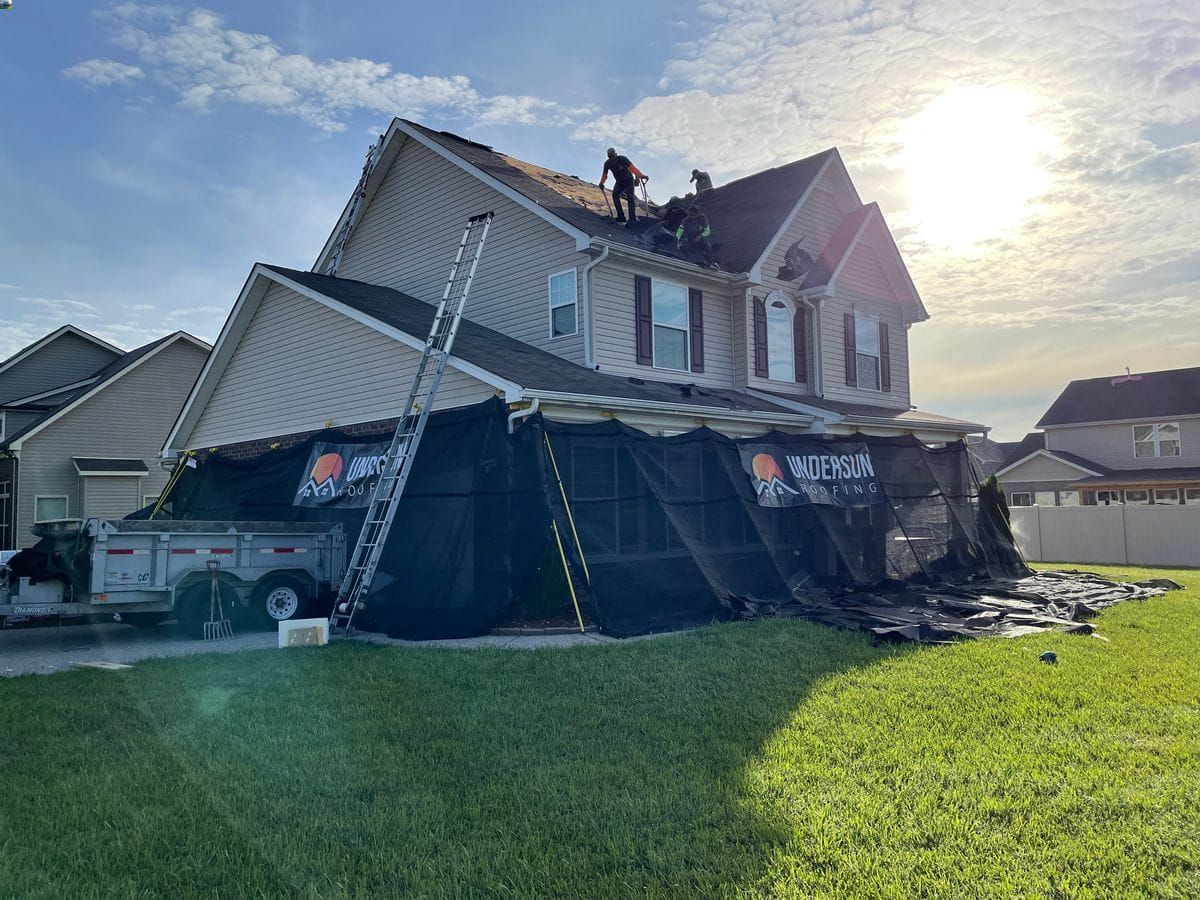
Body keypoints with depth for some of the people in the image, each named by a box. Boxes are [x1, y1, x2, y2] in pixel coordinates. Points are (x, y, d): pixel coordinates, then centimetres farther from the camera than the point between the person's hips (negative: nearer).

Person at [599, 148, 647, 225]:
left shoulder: (623, 159, -23)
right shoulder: (607, 163, -9)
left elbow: (632, 168, -29)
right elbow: (605, 174, 5)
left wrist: (641, 175, -41)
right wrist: (602, 183, -11)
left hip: (629, 180, -5)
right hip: (619, 182, 5)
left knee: (630, 197, -21)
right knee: (615, 194, -20)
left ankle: (632, 219, -27)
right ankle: (621, 216, -15)